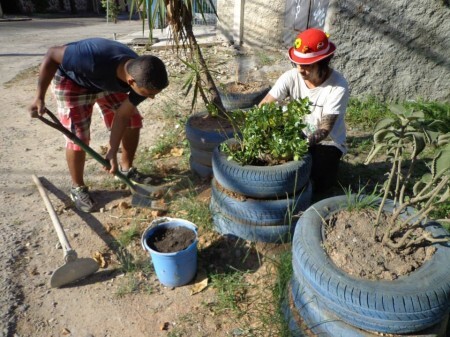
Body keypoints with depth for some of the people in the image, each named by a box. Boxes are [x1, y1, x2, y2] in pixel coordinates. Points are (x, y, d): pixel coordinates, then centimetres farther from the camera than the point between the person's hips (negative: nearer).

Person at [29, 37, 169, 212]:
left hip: (107, 81, 5)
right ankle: (78, 188, 11)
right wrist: (40, 97, -25)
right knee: (78, 135, -11)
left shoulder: (142, 78, -28)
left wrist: (112, 152, -17)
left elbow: (122, 116, -16)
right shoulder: (94, 60, -46)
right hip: (71, 80, -5)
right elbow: (52, 54, -28)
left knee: (133, 120, -1)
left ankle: (126, 168, 21)